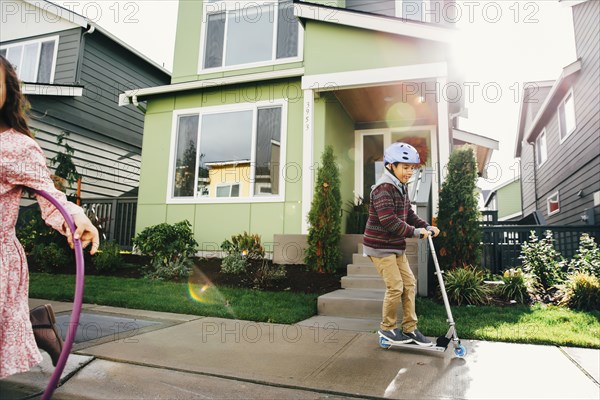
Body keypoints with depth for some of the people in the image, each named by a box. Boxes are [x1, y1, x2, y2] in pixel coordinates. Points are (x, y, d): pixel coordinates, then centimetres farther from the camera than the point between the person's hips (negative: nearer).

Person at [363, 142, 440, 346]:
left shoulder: (402, 188, 11)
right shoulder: (383, 189, -20)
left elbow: (409, 214, 15)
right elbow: (389, 220, -27)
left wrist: (426, 226, 0)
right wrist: (414, 231, -24)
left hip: (396, 246, 10)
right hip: (380, 246, -10)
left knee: (409, 283, 10)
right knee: (395, 286, -7)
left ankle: (409, 328, 21)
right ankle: (387, 328, 14)